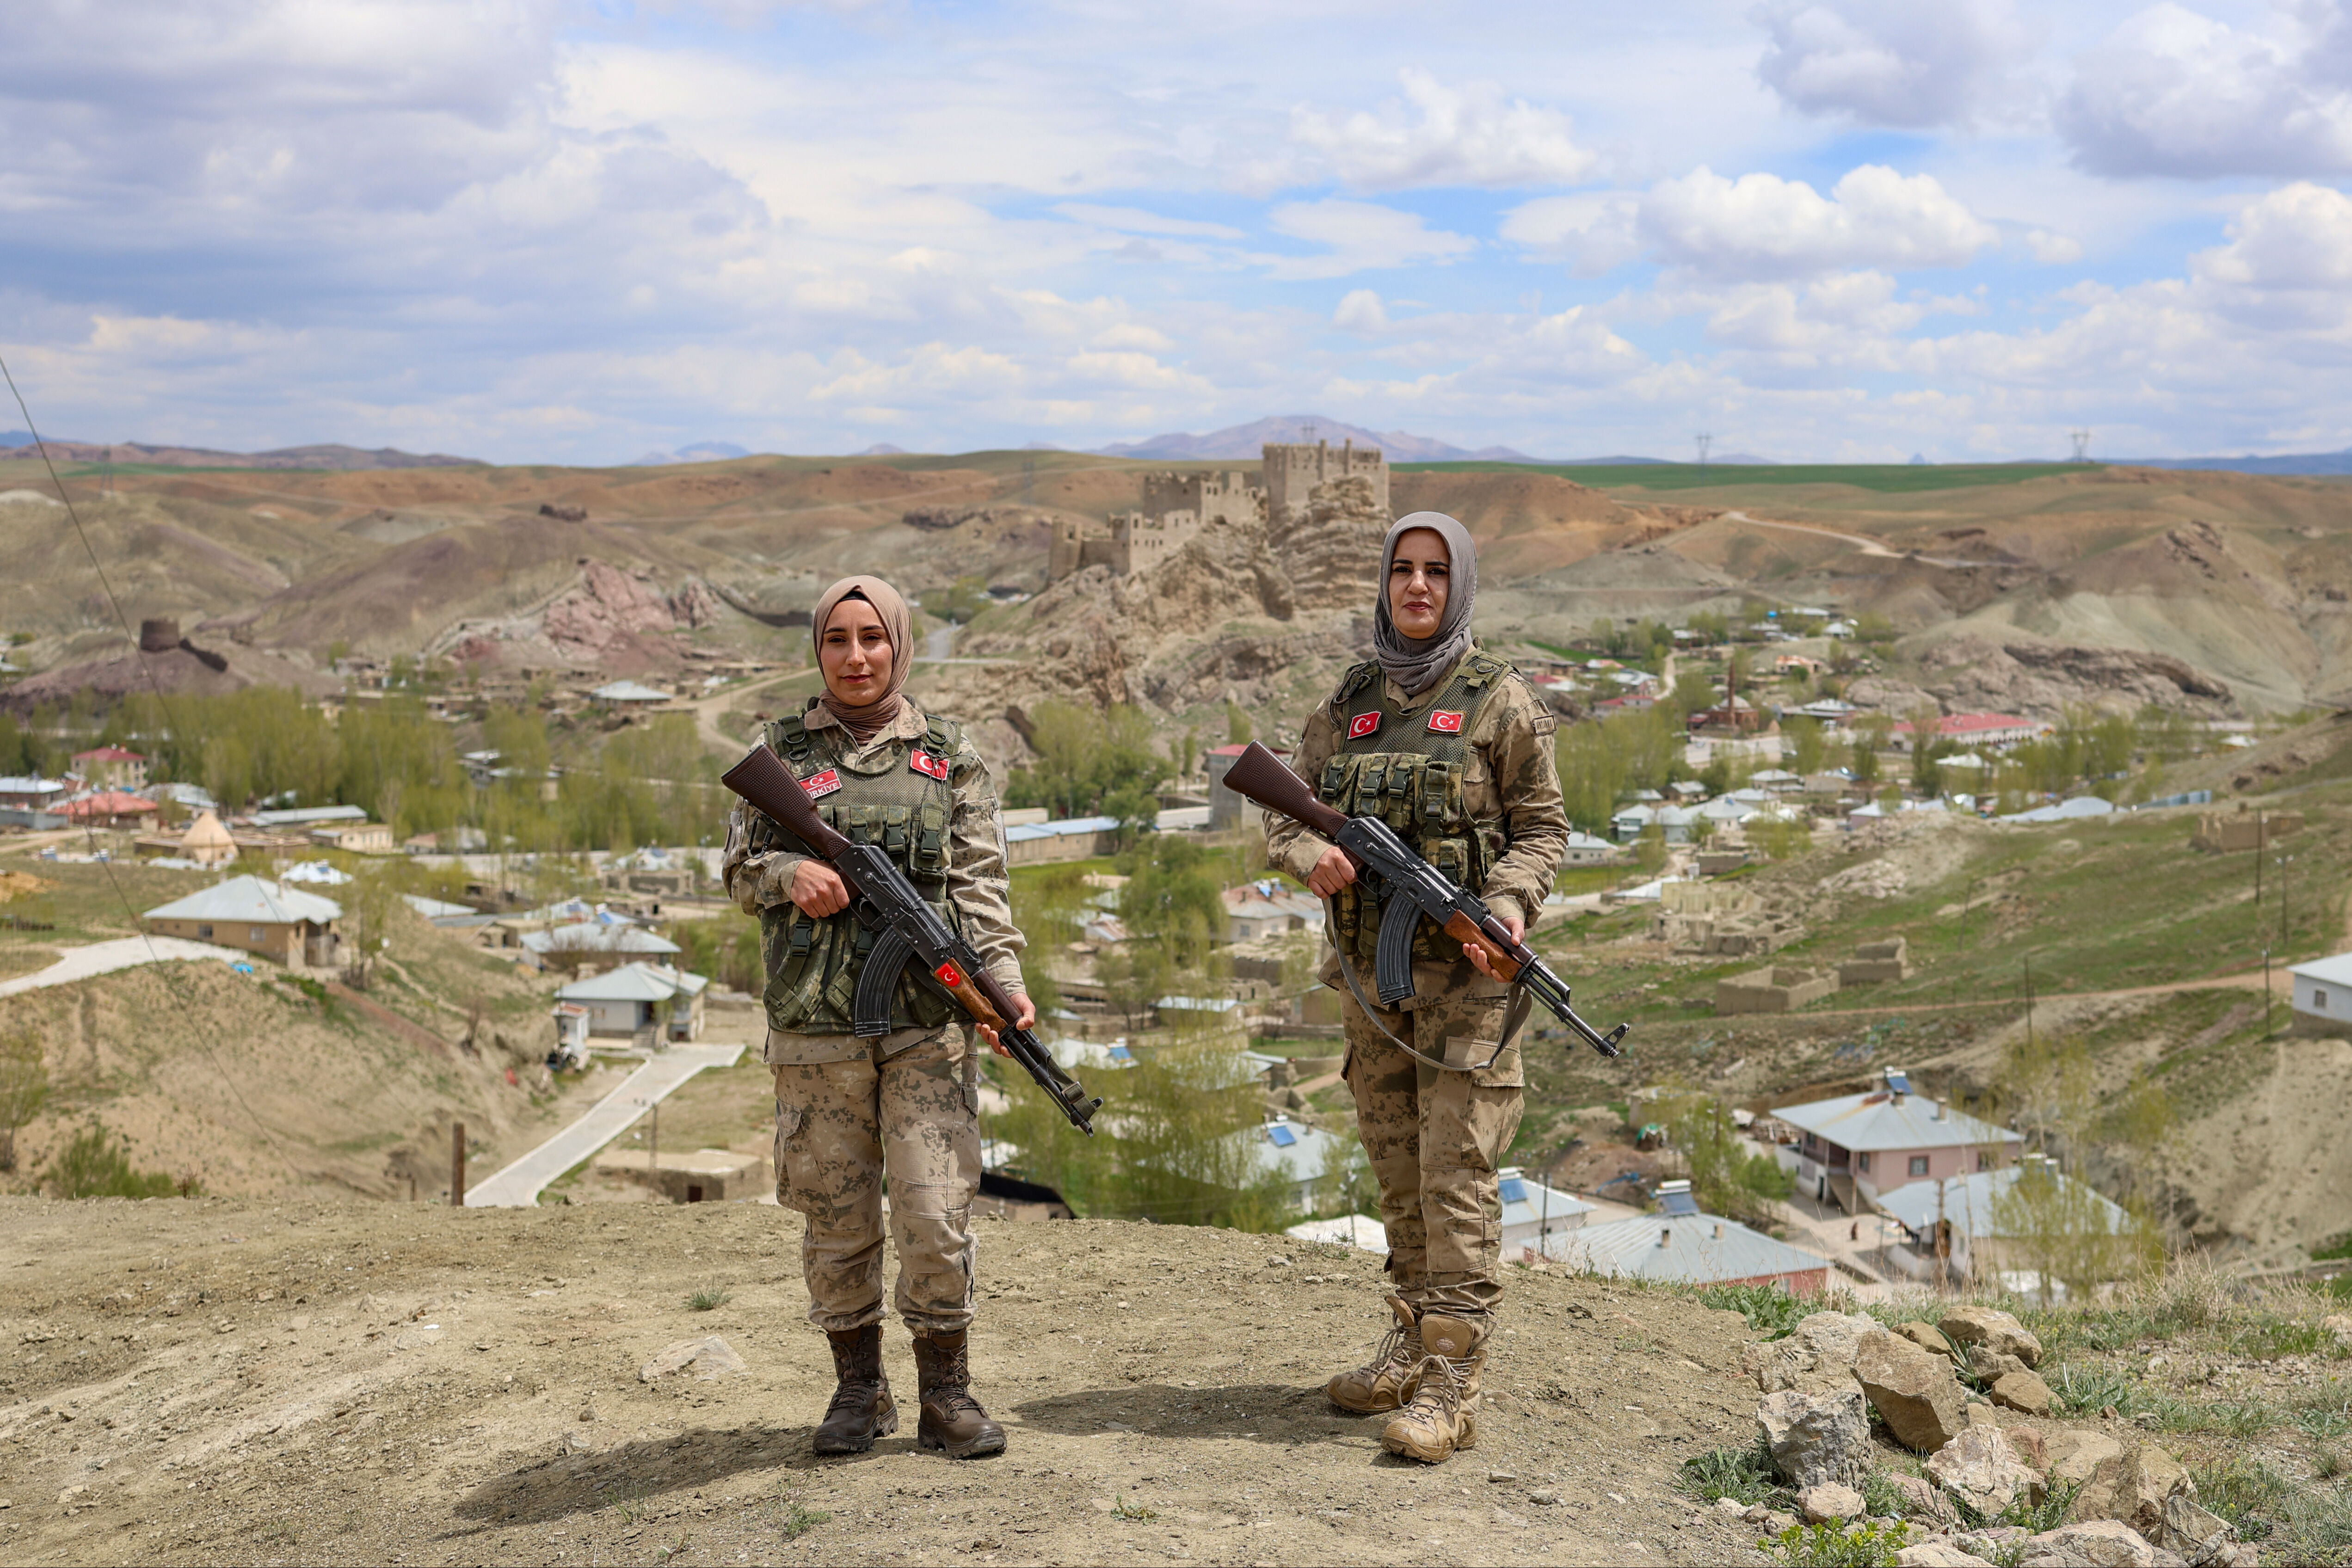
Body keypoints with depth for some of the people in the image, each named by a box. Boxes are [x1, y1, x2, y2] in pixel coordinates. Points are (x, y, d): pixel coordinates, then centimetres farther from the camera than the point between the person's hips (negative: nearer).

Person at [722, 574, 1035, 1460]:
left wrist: (1005, 978, -11)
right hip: (815, 1021, 1)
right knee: (836, 1217, 7)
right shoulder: (784, 752, 9)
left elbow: (980, 884, 3)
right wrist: (790, 874, -12)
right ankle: (859, 1390, 21)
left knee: (936, 1213, -4)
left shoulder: (949, 757, 7)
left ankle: (946, 1393, 9)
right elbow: (739, 868, 10)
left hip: (928, 1018, -1)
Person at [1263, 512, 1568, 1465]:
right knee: (1398, 1172, 14)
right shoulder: (1348, 702, 10)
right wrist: (1310, 854, -12)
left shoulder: (1497, 700, -3)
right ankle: (1413, 1345, 26)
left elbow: (1543, 828, -1)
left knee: (1457, 1176, -8)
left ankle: (1453, 1386, -6)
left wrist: (1505, 909, -19)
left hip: (1465, 972, -5)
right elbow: (1282, 815, 11)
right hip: (1368, 966, 5)